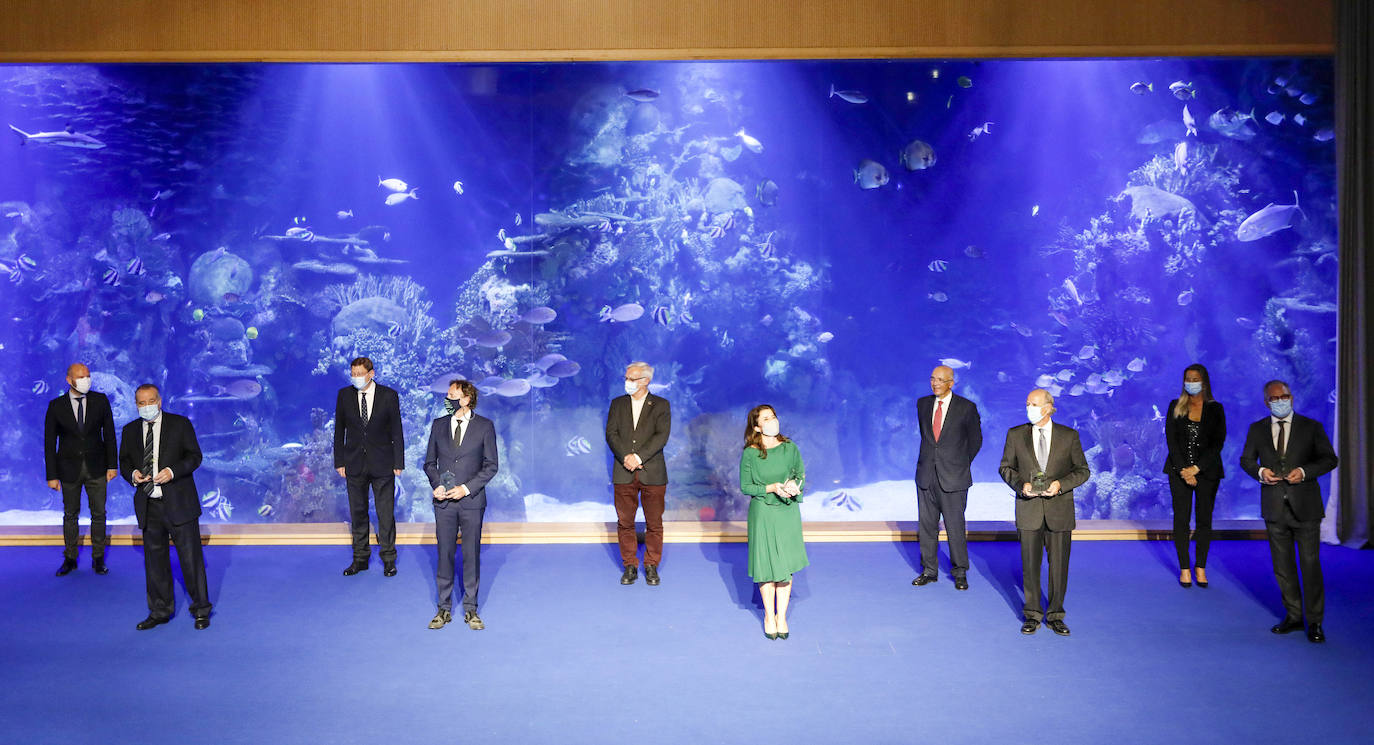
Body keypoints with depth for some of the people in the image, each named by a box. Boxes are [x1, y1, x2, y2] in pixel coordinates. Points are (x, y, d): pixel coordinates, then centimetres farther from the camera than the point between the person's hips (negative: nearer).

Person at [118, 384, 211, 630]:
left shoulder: (180, 424, 0)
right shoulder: (130, 431, 10)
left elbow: (194, 456, -2)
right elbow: (124, 462, 14)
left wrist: (172, 471, -19)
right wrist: (132, 474, -8)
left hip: (179, 503, -4)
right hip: (148, 506, 4)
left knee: (191, 557, -1)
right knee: (154, 558, 10)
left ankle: (201, 610, 11)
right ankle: (160, 611, 23)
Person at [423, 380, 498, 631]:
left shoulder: (484, 426, -1)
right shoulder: (439, 425, 8)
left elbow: (491, 465, -2)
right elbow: (429, 462, 13)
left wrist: (466, 488, -12)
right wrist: (437, 485, -6)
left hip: (471, 501, -2)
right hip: (444, 502, 2)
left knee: (471, 555, 3)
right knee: (444, 554, 5)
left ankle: (471, 609, 14)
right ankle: (444, 609, 15)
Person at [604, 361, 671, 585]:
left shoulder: (661, 405, 4)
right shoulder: (617, 404, 11)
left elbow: (661, 436, -7)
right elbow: (611, 434, 2)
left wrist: (639, 457, -17)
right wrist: (626, 457, -14)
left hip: (652, 473, -2)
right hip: (624, 473, 2)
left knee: (654, 523, 3)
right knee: (625, 522, 4)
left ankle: (651, 566, 16)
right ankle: (630, 566, 15)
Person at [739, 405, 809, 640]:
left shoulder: (790, 448, 0)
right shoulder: (750, 454, -7)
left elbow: (801, 475, 9)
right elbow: (745, 487, -4)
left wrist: (794, 484, -13)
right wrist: (772, 488, -16)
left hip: (788, 512, 2)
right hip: (762, 513, -2)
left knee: (786, 565, 3)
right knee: (766, 565, 4)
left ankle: (782, 615, 19)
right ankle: (769, 616, 23)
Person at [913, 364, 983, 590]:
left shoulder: (966, 408, -5)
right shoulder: (923, 404, 7)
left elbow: (975, 440, 8)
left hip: (953, 478, -4)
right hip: (926, 476, 4)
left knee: (955, 527, 0)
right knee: (927, 526, 8)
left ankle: (960, 573, 15)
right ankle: (929, 570, 20)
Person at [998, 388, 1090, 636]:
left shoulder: (1069, 436, 1)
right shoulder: (1015, 434, 4)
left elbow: (1082, 471, 4)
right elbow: (1005, 467, 7)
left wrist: (1061, 484, -14)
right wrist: (1020, 484, -11)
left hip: (1059, 509, 0)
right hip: (1028, 509, 1)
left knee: (1059, 564, 5)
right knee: (1030, 563, 5)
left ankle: (1055, 615, 19)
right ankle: (1032, 614, 18)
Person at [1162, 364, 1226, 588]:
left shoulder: (1215, 409, 3)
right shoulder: (1176, 407, 5)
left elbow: (1218, 443, -3)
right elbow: (1171, 439, -1)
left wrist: (1196, 468, -12)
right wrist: (1183, 470, -11)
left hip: (1207, 470, 0)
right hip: (1179, 470, 0)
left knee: (1204, 520, 3)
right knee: (1181, 519, -1)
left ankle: (1200, 567, 13)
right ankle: (1184, 568, 7)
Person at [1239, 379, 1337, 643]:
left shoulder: (1311, 427, 1)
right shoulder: (1257, 429, 7)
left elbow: (1329, 459, 2)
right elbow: (1246, 459, 14)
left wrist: (1304, 471, -15)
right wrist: (1260, 472, -8)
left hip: (1305, 507, -2)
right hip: (1274, 508, 3)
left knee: (1311, 564, 0)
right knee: (1282, 566, 9)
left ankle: (1314, 622, 10)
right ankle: (1293, 616, 22)